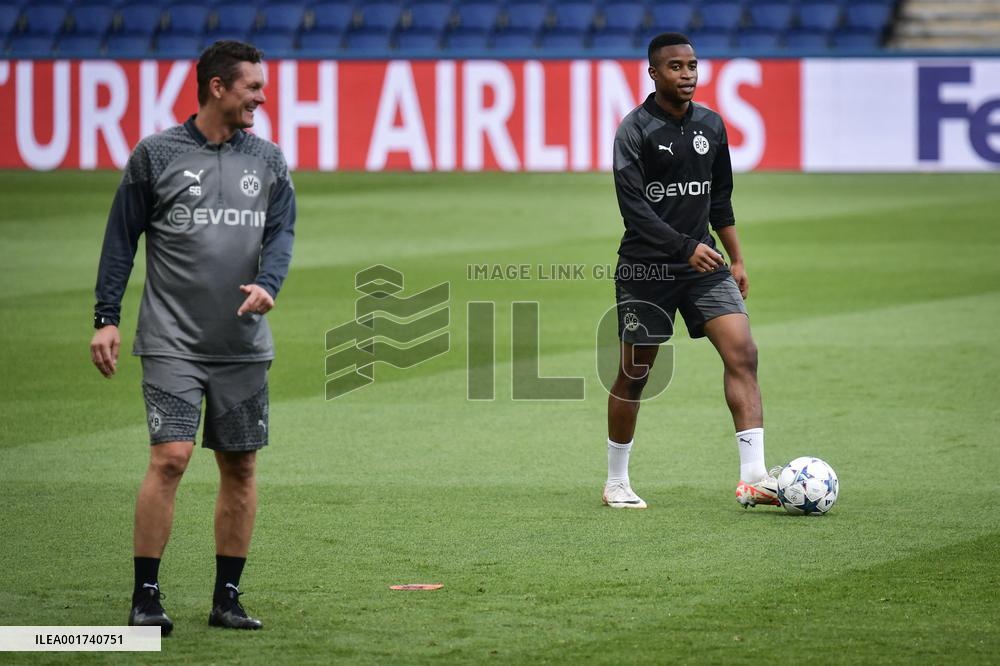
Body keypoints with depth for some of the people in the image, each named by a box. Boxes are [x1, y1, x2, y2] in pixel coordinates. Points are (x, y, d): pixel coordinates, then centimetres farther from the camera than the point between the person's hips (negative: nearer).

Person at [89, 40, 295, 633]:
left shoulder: (269, 160, 10)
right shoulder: (156, 154, 0)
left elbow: (281, 232, 4)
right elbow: (122, 238, 3)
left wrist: (267, 284, -17)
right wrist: (107, 318, -3)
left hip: (244, 342, 4)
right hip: (172, 341, -4)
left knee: (241, 467, 5)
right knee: (170, 457, -14)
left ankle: (228, 596, 14)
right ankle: (146, 596, -6)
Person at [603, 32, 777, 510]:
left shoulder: (711, 125, 8)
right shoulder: (635, 130, -11)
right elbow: (634, 207, -18)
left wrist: (737, 260, 16)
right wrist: (686, 247, -27)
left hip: (704, 263, 5)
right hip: (647, 268, -5)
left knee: (742, 352, -13)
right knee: (634, 375, 3)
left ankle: (752, 478, -17)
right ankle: (616, 484, 20)